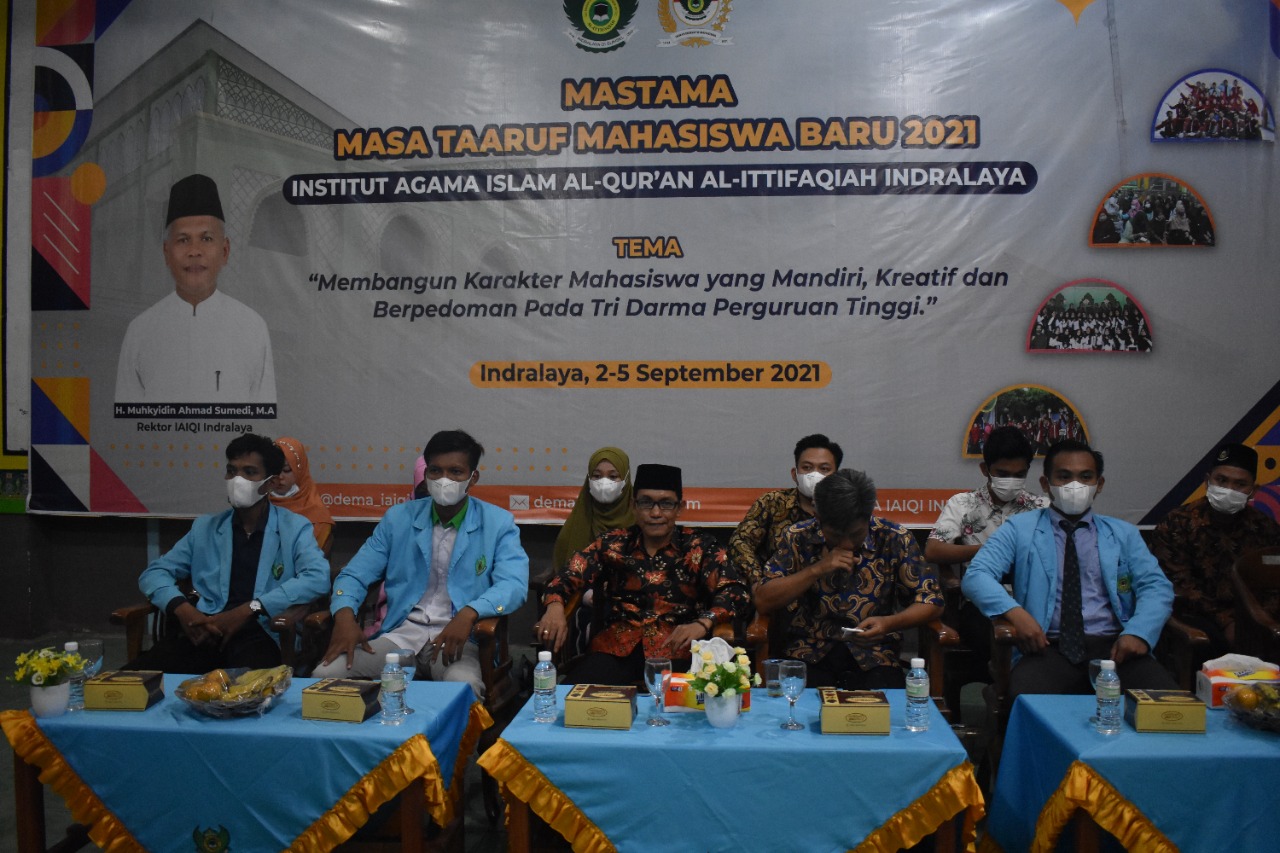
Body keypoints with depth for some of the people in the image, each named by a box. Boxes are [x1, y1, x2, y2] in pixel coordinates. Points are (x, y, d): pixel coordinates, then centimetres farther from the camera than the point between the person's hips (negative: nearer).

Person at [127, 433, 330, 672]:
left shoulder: (294, 529, 9)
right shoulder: (205, 528, 21)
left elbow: (318, 578, -9)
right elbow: (153, 573, 18)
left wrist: (249, 609, -17)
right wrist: (182, 609, -5)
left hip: (260, 635, -4)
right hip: (207, 633, 5)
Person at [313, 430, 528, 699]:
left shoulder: (498, 523, 2)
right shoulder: (398, 518, 11)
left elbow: (513, 584, -11)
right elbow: (355, 574, 10)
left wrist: (469, 614, -30)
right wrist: (345, 615, -12)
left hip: (459, 637, -3)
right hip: (400, 633, 3)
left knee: (462, 685, -37)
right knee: (325, 676, -20)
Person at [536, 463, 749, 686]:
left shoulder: (700, 548, 7)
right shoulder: (613, 544, 12)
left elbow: (734, 592, -2)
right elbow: (568, 576, 7)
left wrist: (703, 624, -23)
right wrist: (555, 606, -17)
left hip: (676, 650, -2)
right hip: (616, 648, 2)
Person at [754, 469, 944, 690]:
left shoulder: (894, 539, -2)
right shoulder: (798, 538, -2)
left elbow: (932, 601, 2)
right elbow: (763, 602, -8)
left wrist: (889, 623, -17)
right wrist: (817, 569, -18)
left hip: (873, 657, 1)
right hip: (811, 655, 0)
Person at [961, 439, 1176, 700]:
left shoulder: (1124, 534, 21)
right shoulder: (1019, 529, 11)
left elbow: (1157, 587, 9)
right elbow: (975, 576, 1)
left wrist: (1138, 632, -12)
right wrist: (1014, 612, -19)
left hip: (1114, 647, 3)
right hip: (1049, 647, -2)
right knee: (1027, 697, -35)